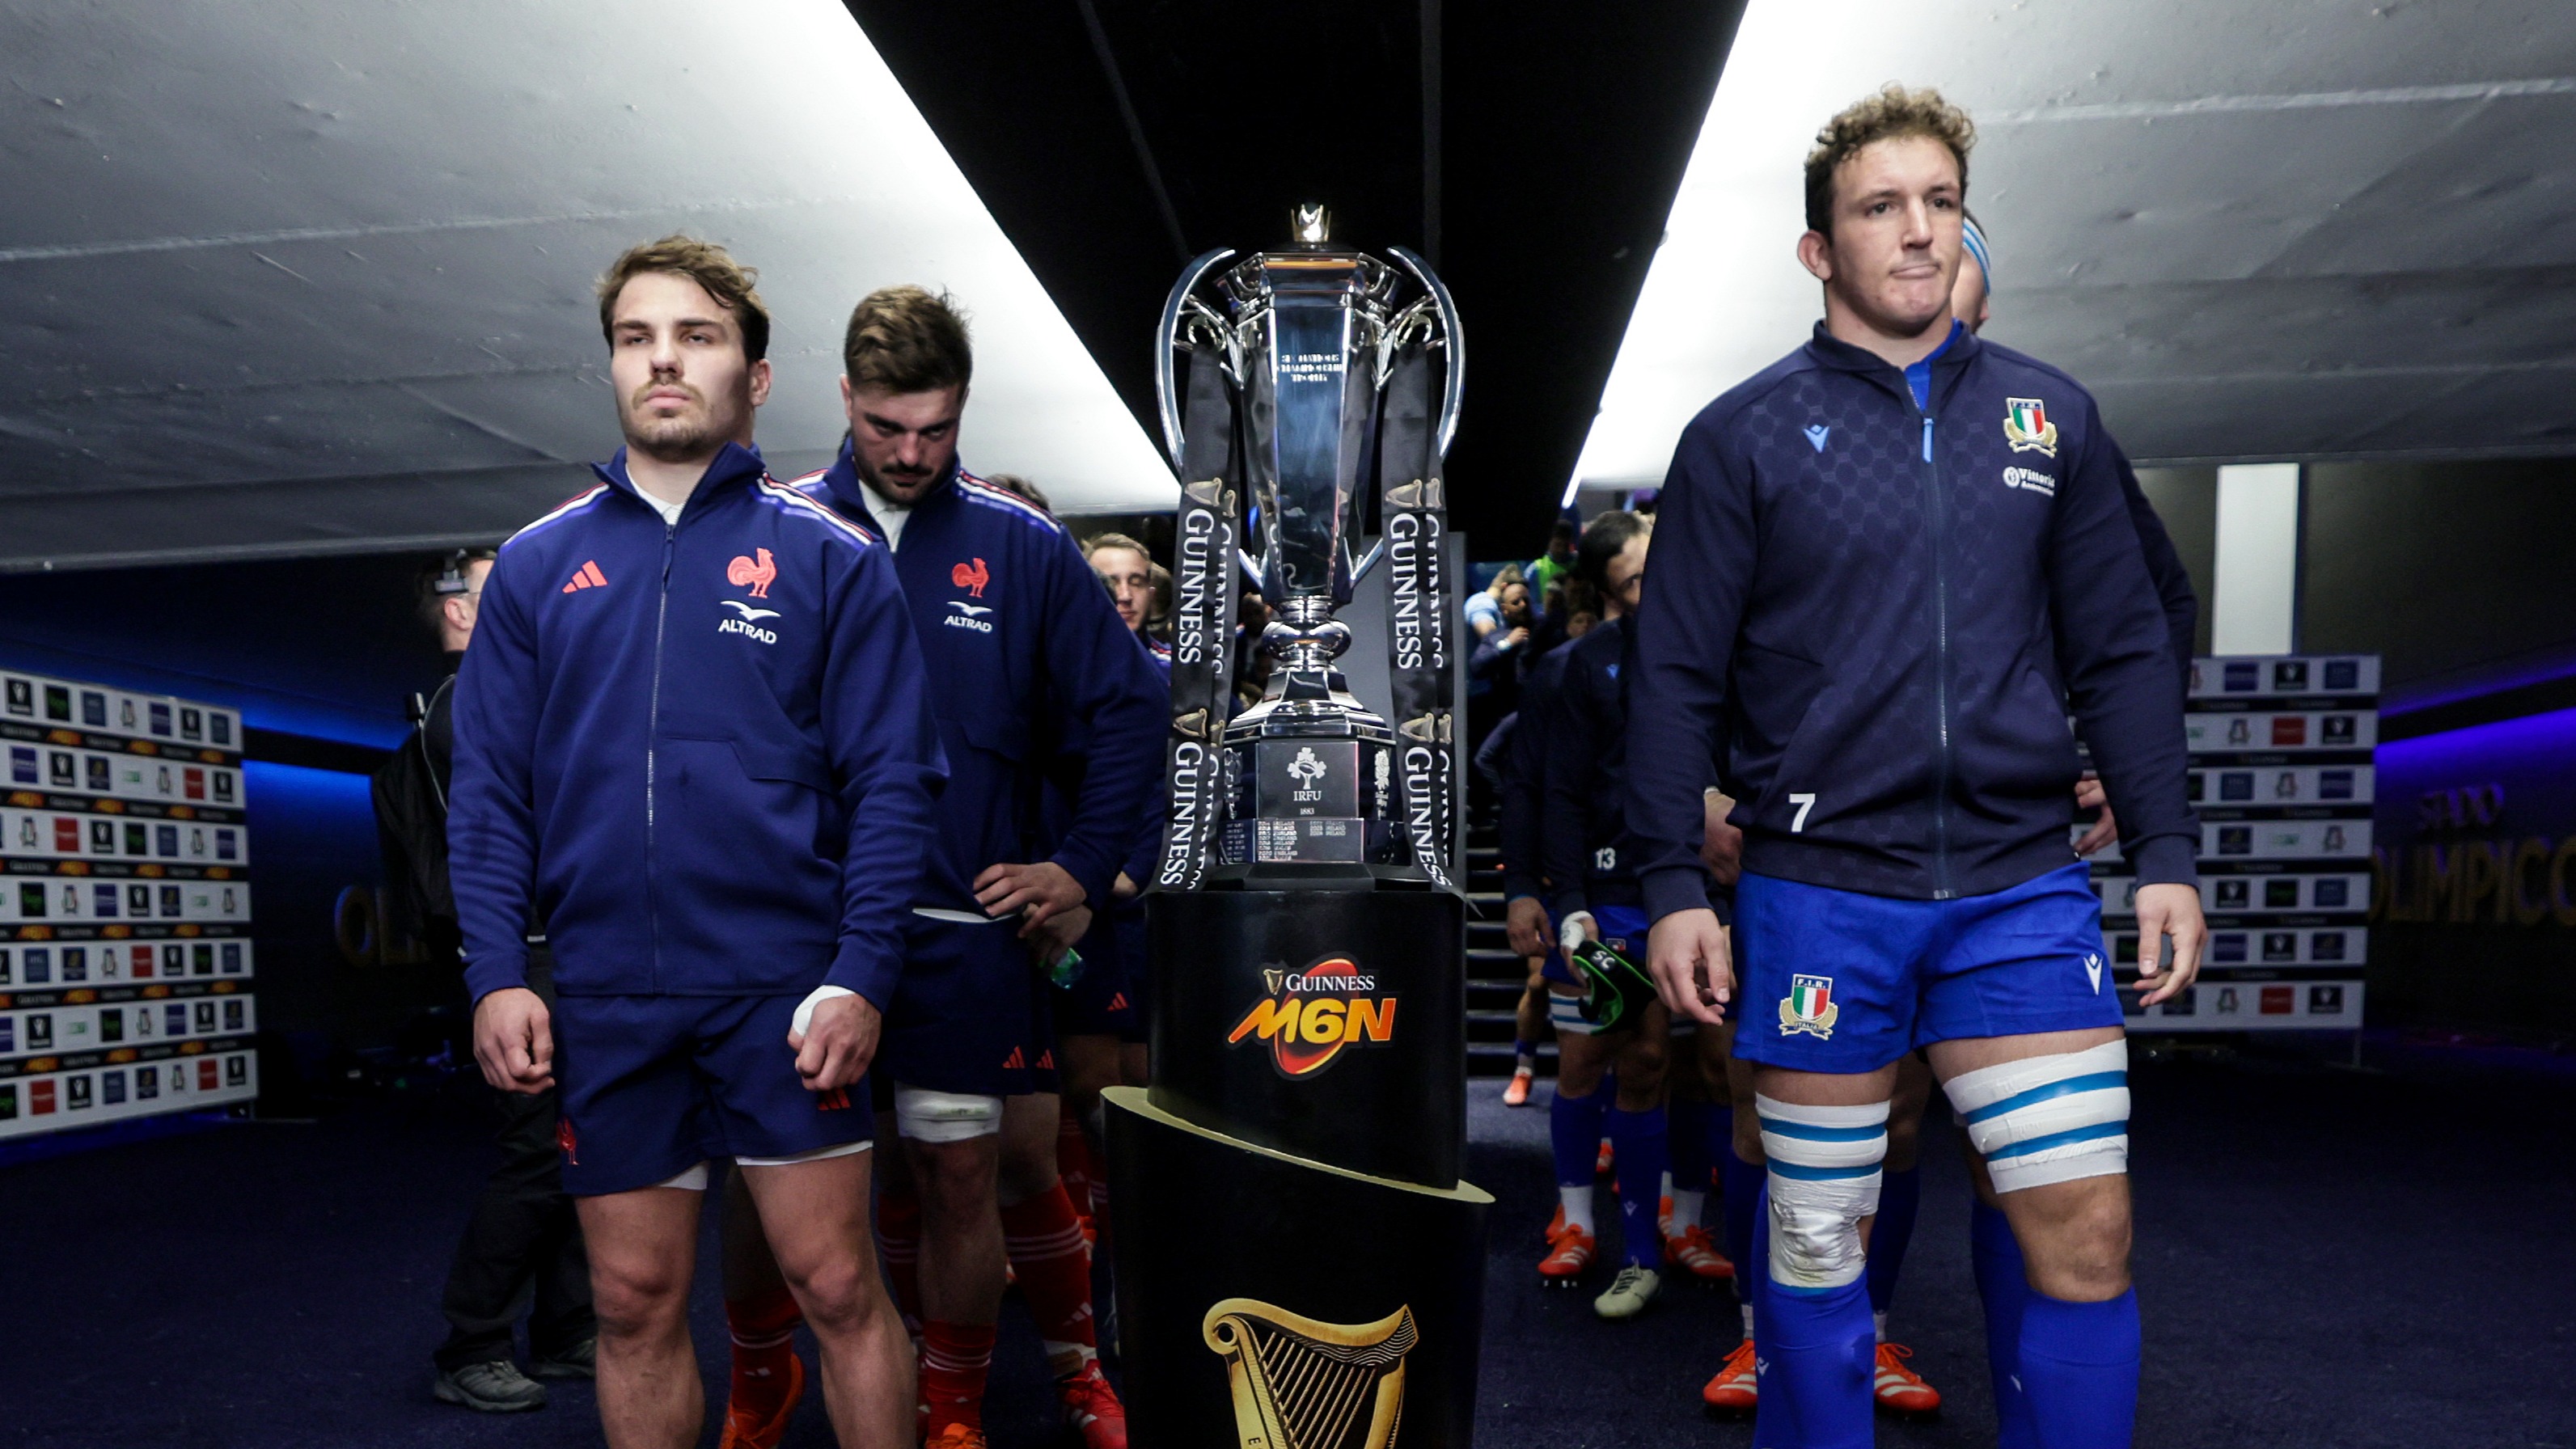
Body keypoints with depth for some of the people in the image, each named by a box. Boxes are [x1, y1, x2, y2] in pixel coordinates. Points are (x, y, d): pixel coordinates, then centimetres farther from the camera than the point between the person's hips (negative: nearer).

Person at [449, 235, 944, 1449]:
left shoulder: (829, 557, 2)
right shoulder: (538, 563, 11)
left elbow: (891, 782, -3)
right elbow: (491, 788, 9)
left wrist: (860, 976, -11)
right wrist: (496, 974, -2)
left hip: (782, 985, -3)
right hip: (602, 1002, 3)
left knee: (836, 1283, 2)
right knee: (635, 1302, 13)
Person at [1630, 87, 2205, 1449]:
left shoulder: (2051, 416, 10)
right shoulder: (1743, 436, 0)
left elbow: (2122, 653, 12)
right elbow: (1678, 676, -1)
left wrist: (2166, 852, 6)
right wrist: (1674, 886, -6)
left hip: (2022, 888, 3)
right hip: (1818, 891, -2)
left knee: (2087, 1234, 2)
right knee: (1818, 1235, 9)